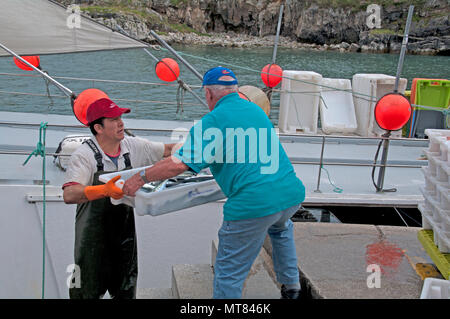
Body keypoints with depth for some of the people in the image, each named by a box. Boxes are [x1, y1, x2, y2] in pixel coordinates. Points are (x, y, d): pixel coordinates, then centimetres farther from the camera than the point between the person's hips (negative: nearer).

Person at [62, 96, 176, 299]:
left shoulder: (133, 146, -1)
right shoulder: (84, 155, -16)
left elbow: (168, 150, 10)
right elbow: (69, 195, -27)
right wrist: (104, 190, -42)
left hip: (125, 229, 5)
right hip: (93, 234, -5)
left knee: (126, 290, 15)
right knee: (89, 290, 7)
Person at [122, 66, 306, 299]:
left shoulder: (213, 121, -3)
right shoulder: (257, 111, 20)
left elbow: (179, 164, -12)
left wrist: (140, 178, -1)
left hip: (254, 204, -8)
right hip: (292, 194, 8)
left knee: (228, 275, 5)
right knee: (280, 228, 41)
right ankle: (291, 286, 46)